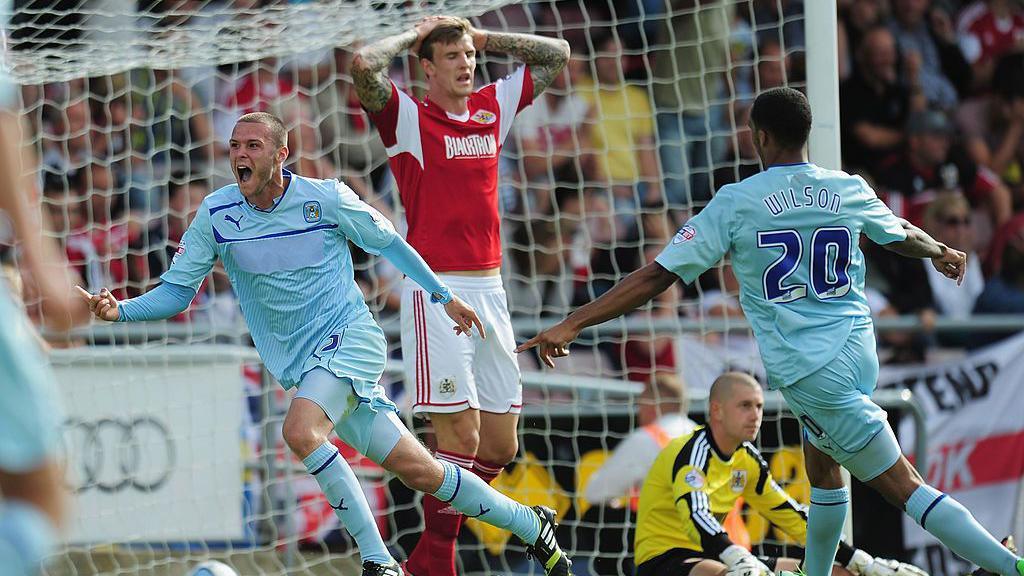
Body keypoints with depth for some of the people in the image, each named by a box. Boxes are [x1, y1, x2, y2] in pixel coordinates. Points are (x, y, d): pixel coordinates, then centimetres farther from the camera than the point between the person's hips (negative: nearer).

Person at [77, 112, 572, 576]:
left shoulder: (326, 198, -9)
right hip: (302, 364, 4)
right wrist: (121, 310, -18)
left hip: (350, 339, -4)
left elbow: (388, 243, 7)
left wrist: (443, 295, 14)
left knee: (301, 431, -32)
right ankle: (529, 524, 21)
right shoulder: (216, 214, -3)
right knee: (420, 473, 3)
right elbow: (175, 291, 1)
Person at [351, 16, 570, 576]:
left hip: (489, 289, 6)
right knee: (461, 434, -14)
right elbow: (363, 64, -21)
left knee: (501, 444, 7)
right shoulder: (407, 116, -3)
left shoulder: (494, 107, 13)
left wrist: (483, 37, 12)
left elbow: (556, 54, 22)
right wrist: (415, 35, -4)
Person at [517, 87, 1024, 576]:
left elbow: (657, 276, -8)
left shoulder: (736, 202, -7)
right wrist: (942, 253, 52)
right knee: (821, 464, 27)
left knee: (904, 486, -4)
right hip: (859, 350, 5)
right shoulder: (850, 190, 6)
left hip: (807, 370, -5)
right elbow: (904, 236, 28)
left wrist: (572, 325, -3)